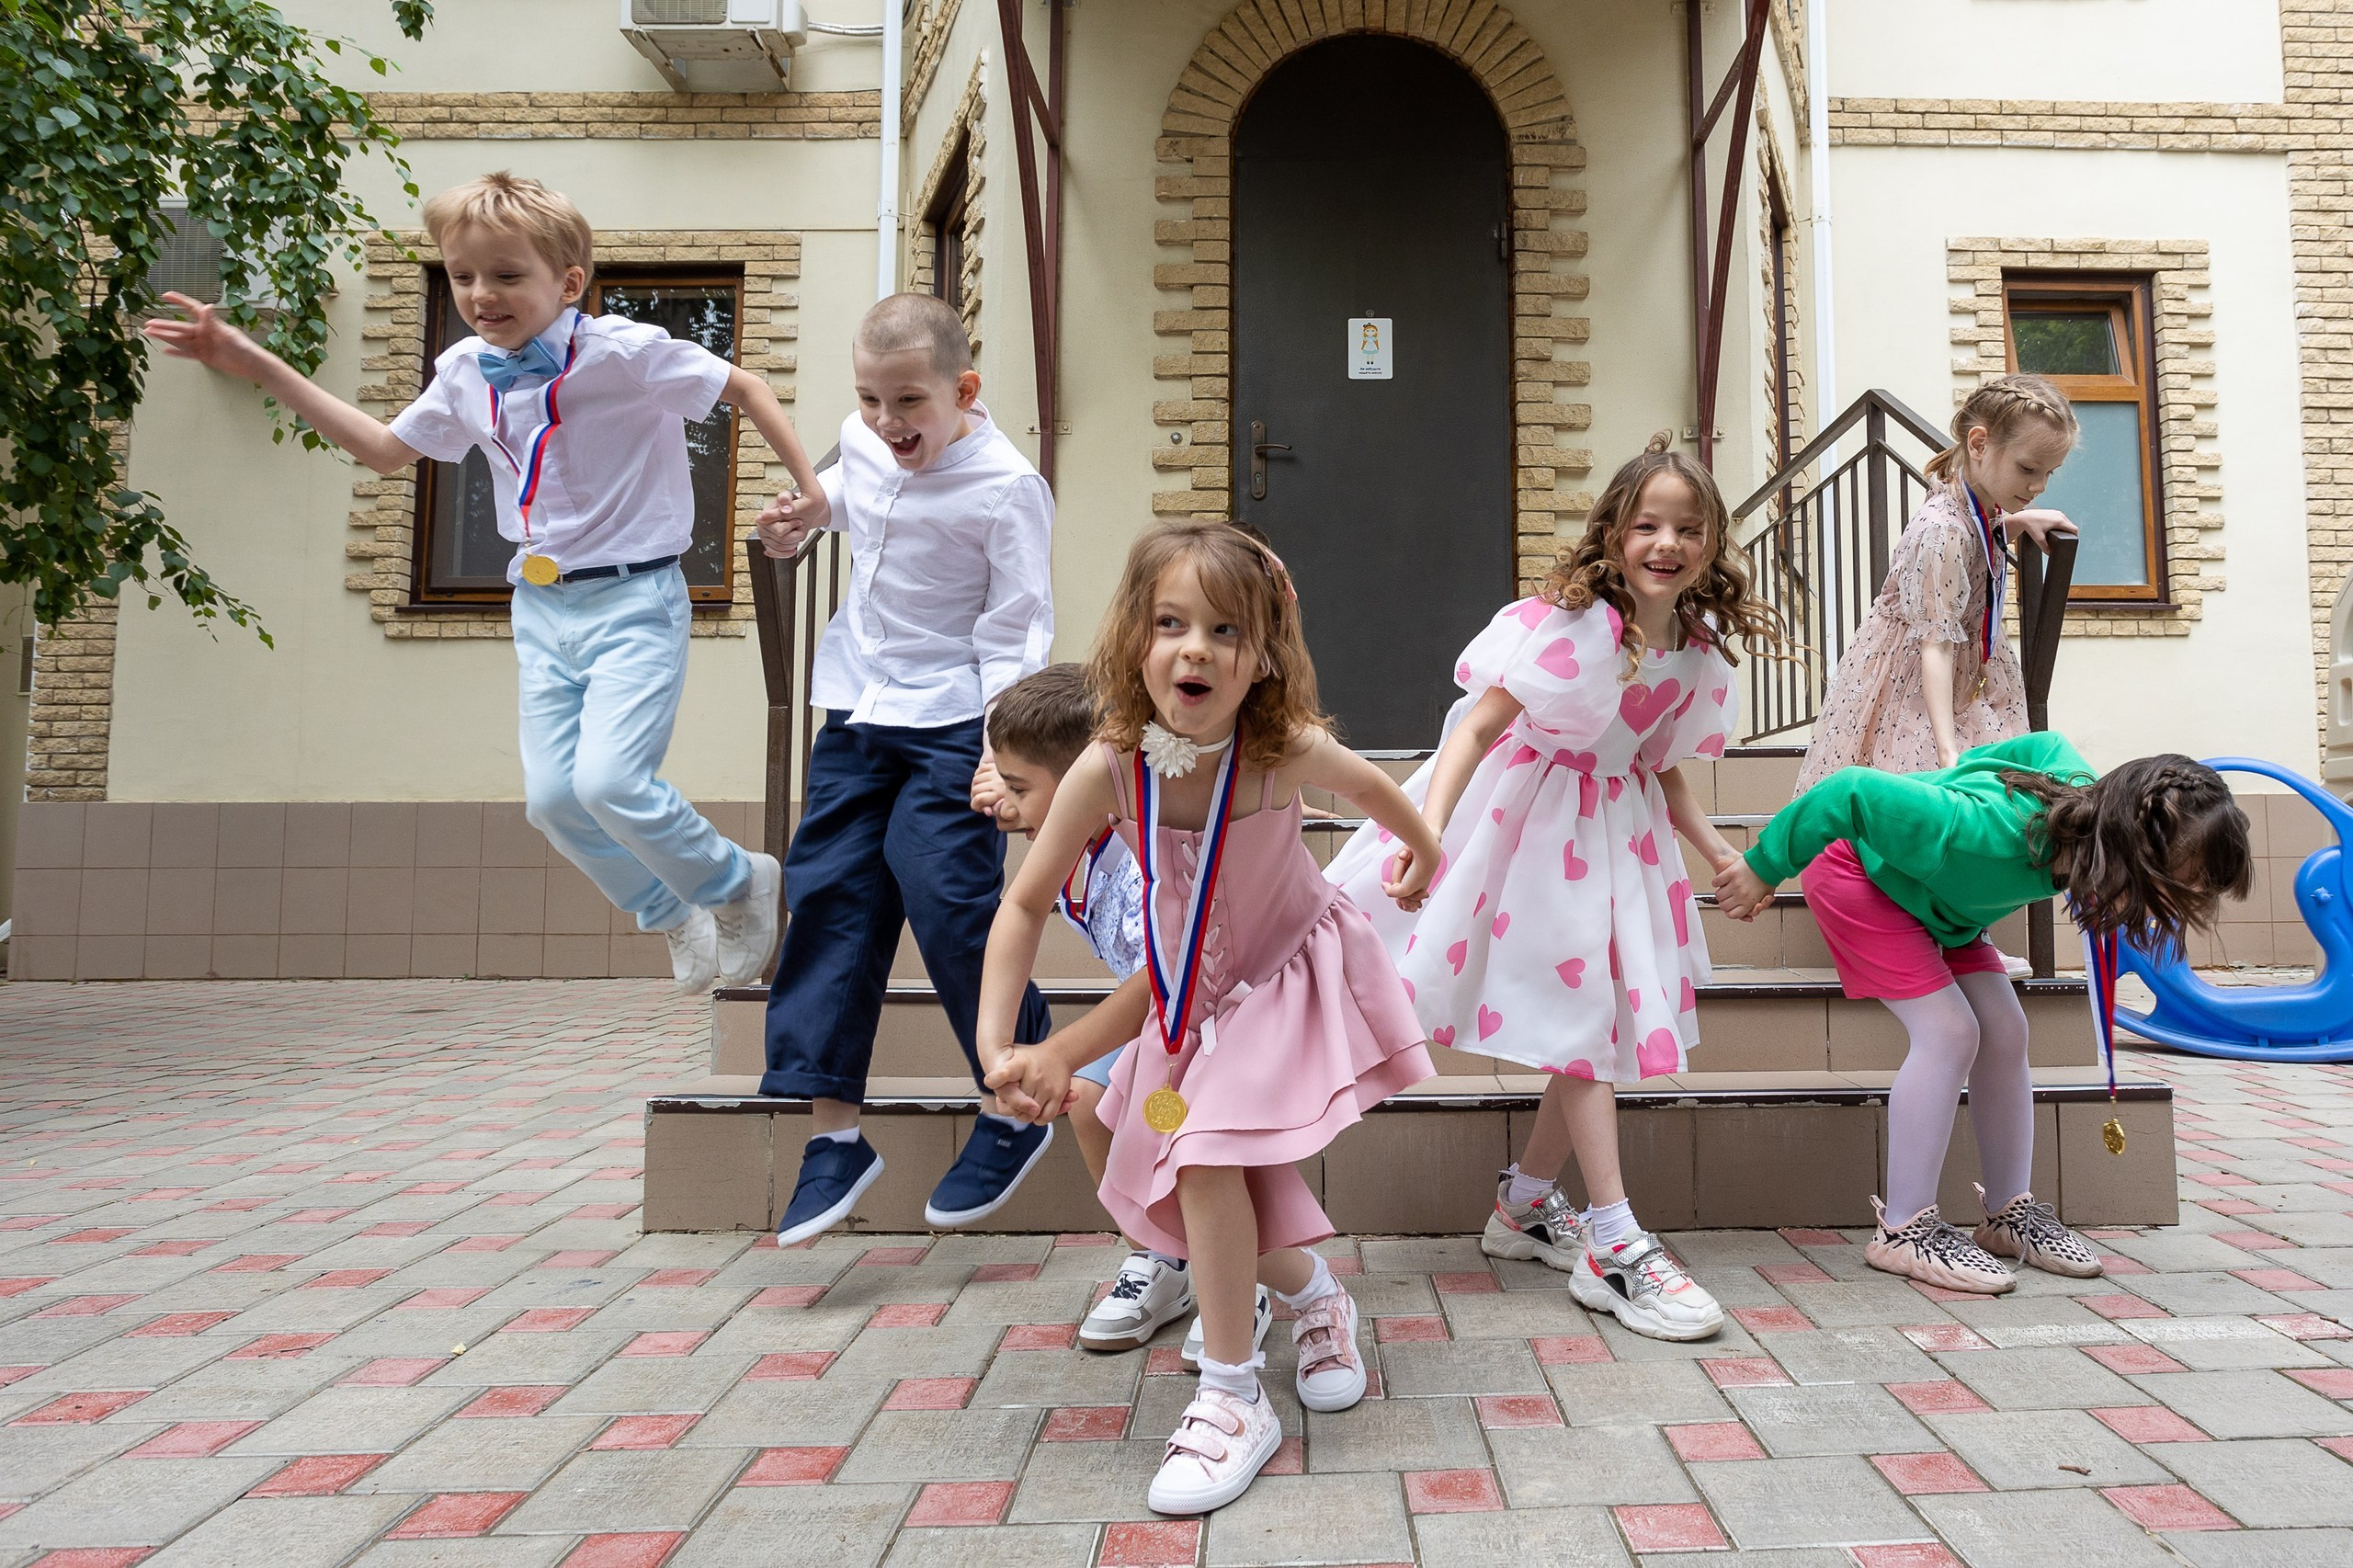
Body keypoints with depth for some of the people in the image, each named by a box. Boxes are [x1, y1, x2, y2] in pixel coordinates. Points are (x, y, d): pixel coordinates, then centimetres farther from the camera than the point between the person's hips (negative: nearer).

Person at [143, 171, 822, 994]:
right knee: (551, 796, 1)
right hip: (541, 605, 7)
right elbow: (387, 450, 20)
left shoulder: (623, 352, -13)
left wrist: (810, 486, -12)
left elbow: (743, 385, -6)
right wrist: (260, 368, 17)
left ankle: (741, 884, 6)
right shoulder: (467, 372, 6)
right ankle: (673, 916, 24)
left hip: (632, 599, -7)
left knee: (608, 780, -21)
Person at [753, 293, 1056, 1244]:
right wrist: (803, 516, 8)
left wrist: (1003, 745, -23)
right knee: (826, 896, 2)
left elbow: (1017, 631, -14)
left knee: (946, 899, -14)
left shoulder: (1005, 488, -15)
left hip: (951, 724, -7)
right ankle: (834, 1133, 9)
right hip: (857, 712, 7)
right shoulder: (864, 446, 4)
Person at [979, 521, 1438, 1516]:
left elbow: (1372, 787, -3)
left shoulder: (1286, 751, -28)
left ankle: (1233, 1400, -4)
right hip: (1193, 994, 4)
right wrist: (996, 1044, -19)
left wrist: (1423, 853, 17)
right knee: (1171, 1181, 10)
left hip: (1291, 973, -4)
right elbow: (1025, 906, -13)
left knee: (1207, 1152, -22)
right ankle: (1315, 1296, 40)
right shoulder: (1107, 773, -26)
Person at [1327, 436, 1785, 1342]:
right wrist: (1429, 825, -37)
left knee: (1615, 1019, 7)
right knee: (1584, 1015, -5)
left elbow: (1664, 772, 13)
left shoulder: (1699, 653, 1)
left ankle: (1525, 1207, 24)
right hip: (1531, 816, -7)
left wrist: (1723, 854, 4)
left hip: (1615, 830, 7)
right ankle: (1613, 1248, 3)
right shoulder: (1571, 621, -20)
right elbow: (1478, 724, -25)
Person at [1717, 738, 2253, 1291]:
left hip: (1927, 893, 8)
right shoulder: (1983, 833, -43)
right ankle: (1903, 1230, -9)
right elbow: (1854, 790, -36)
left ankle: (2009, 1214, 14)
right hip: (1854, 869, -8)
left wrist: (1968, 769, 16)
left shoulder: (2087, 798, -21)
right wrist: (1764, 867, -24)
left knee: (2005, 1031, 0)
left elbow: (2046, 745, 1)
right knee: (1949, 1032, -18)